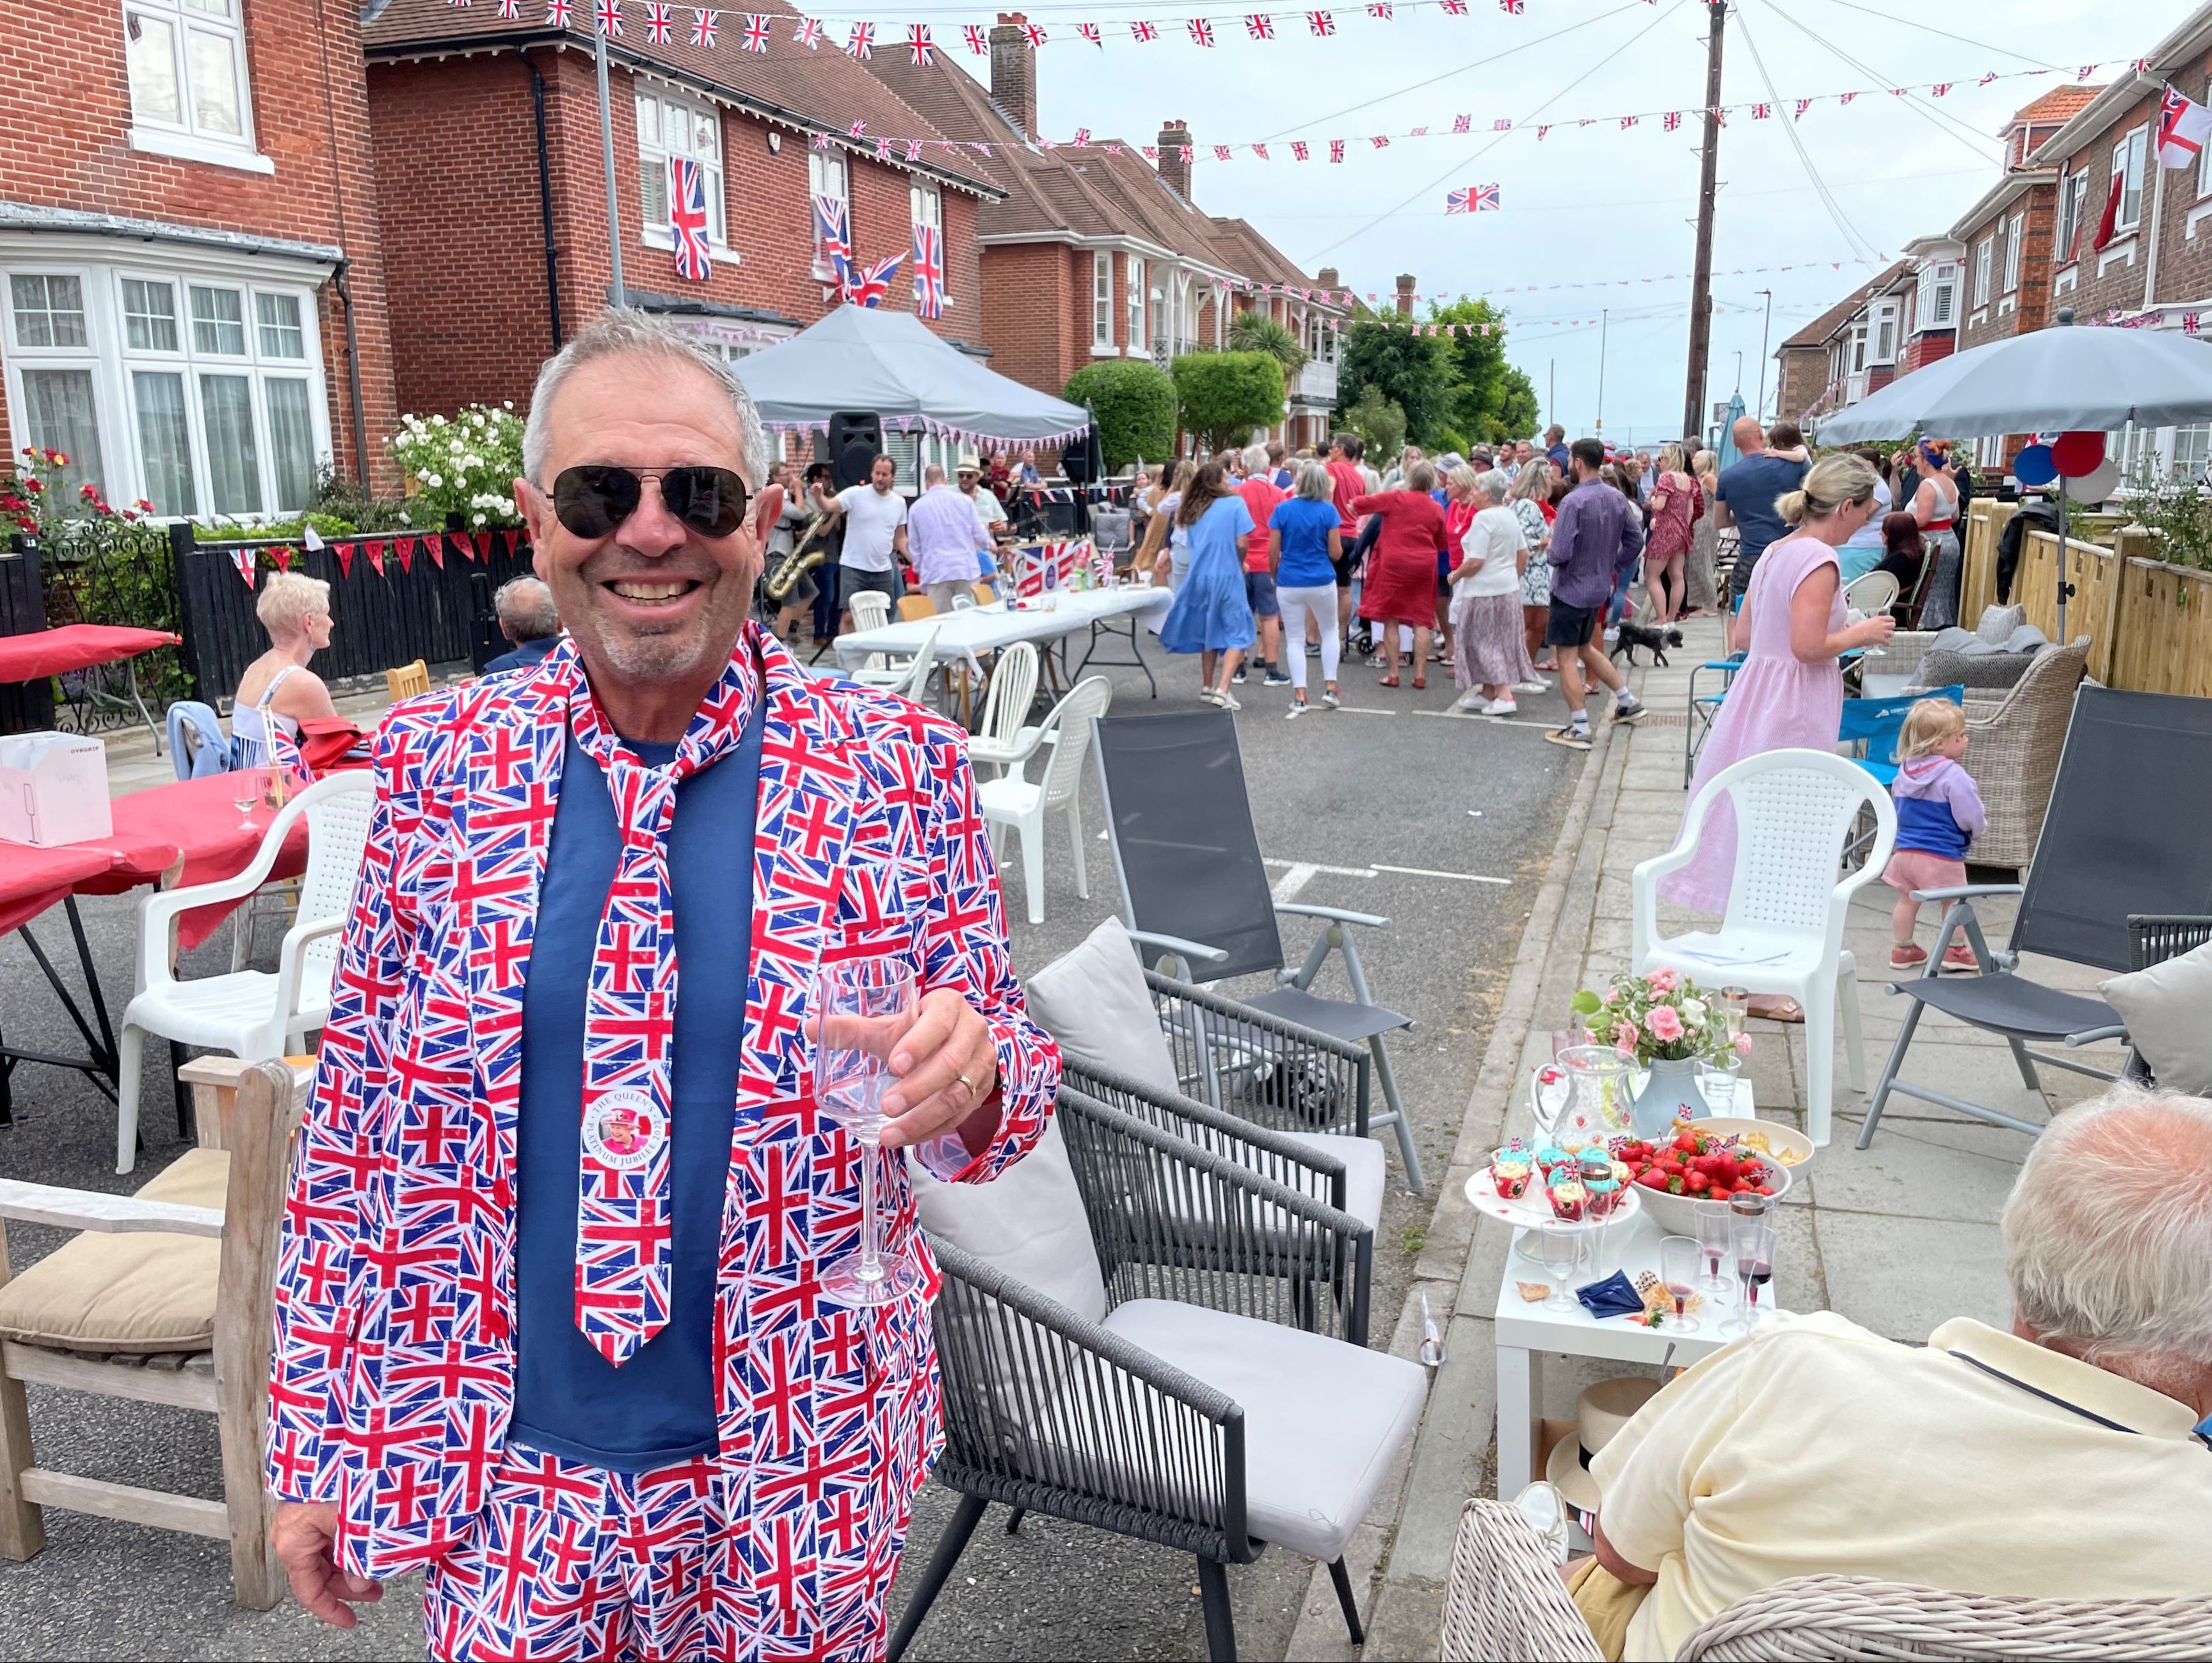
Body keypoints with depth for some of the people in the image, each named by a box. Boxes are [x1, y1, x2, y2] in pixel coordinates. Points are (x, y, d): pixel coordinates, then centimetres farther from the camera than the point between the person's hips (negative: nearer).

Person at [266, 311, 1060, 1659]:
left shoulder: (899, 769, -10)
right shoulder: (435, 762, -5)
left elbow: (1003, 1088, -3)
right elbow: (355, 1123, 2)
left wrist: (970, 1080, -26)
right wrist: (317, 1439, 4)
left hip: (800, 1473, -1)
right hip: (497, 1478, 2)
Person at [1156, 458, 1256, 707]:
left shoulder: (1194, 509, 11)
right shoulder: (1235, 503, -5)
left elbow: (1194, 544, 12)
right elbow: (1241, 543, -10)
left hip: (1200, 577, 6)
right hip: (1227, 576, -6)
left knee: (1208, 631, 21)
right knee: (1237, 635, -1)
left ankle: (1207, 687, 28)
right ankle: (1222, 690, -14)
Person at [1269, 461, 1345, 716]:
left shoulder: (1282, 509, -5)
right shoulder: (1328, 510, -6)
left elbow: (1273, 551, -4)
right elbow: (1336, 553, -5)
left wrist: (1276, 576, 12)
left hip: (1289, 583, 0)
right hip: (1322, 582, 0)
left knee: (1295, 639, 7)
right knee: (1330, 631, 21)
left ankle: (1299, 696, 2)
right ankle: (1330, 687, 14)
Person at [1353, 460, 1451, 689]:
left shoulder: (1395, 499, -6)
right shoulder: (1436, 509, 4)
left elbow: (1357, 504, -3)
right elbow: (1442, 544, 15)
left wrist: (1356, 504, 18)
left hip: (1393, 565, -2)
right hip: (1424, 567, 2)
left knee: (1390, 619, 5)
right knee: (1420, 620, 6)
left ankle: (1392, 673, 3)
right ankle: (1420, 674, 4)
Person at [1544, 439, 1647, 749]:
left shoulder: (1574, 502, -22)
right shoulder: (1617, 498, 1)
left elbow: (1560, 554, -25)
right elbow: (1635, 540, 8)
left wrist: (1550, 550, -3)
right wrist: (1614, 568, 17)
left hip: (1571, 589, -8)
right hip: (1600, 587, 8)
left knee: (1567, 657, 1)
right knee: (1585, 648, 26)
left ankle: (1579, 729, 3)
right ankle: (1628, 701, 28)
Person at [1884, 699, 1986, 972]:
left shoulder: (1904, 770, 4)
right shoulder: (1952, 775, -20)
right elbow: (1970, 817, -17)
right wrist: (1980, 827, 4)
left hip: (1905, 850, 7)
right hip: (1942, 855, -7)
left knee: (1908, 900, 16)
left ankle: (1902, 949, 24)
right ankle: (1956, 952, 17)